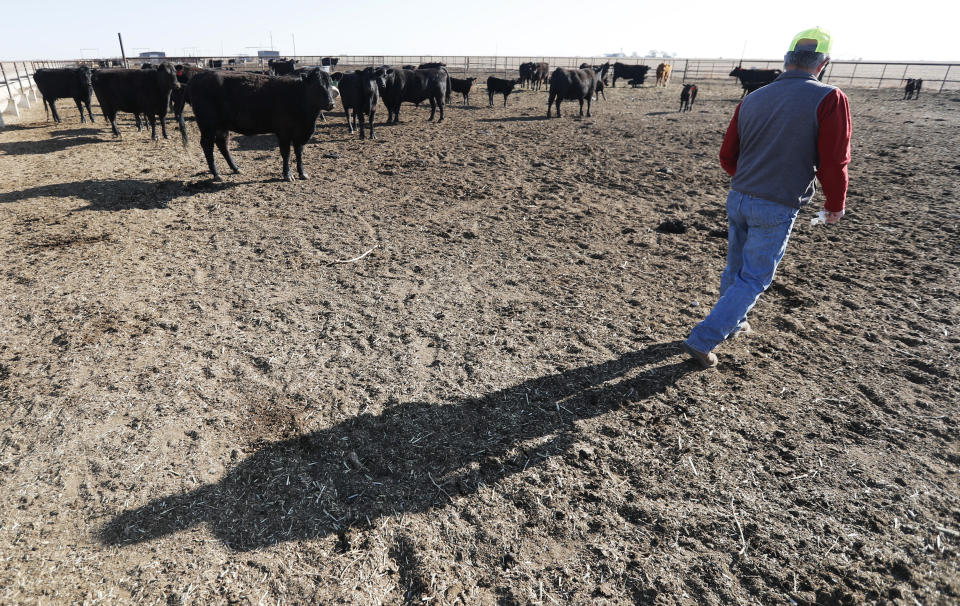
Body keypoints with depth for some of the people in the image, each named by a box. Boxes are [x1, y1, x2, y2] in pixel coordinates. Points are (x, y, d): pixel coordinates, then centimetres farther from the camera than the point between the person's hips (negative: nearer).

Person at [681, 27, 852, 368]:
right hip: (777, 210, -5)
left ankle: (731, 324, 41)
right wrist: (835, 205, 7)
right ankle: (702, 341, 2)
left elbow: (727, 157, 11)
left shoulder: (752, 100, 5)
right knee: (753, 280, 5)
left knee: (735, 269, 22)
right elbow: (833, 164, -10)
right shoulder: (829, 99, -11)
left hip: (738, 199, 6)